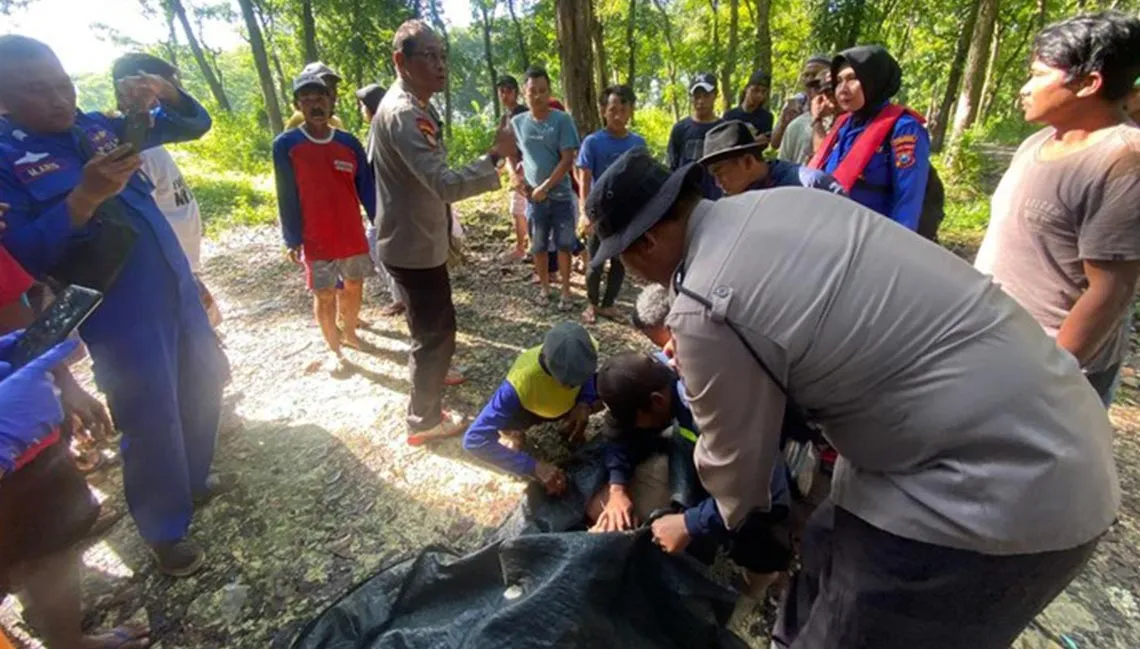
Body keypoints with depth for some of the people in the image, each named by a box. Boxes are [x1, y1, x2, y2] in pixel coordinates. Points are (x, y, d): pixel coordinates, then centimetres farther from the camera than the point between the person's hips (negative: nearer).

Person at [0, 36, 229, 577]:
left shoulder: (97, 126, 7)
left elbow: (195, 125, 15)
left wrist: (162, 92, -6)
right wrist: (84, 197, -27)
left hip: (177, 290, 7)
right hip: (120, 315, -6)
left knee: (204, 386, 17)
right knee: (151, 422, 1)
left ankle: (194, 479, 41)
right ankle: (164, 532, 22)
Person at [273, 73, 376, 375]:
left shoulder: (349, 143, 0)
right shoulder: (285, 145, -7)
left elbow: (366, 188, 4)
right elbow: (287, 197, -5)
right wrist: (292, 240, -6)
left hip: (353, 236, 3)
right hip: (316, 242, -3)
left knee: (354, 287, 15)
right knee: (324, 296, 7)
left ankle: (349, 332, 39)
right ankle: (334, 349, 23)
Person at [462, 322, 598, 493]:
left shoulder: (585, 348, -34)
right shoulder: (520, 383, -44)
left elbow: (589, 376, -8)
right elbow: (474, 440, -44)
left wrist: (585, 403, -30)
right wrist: (534, 467, -48)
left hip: (570, 403, 3)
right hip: (531, 411, -3)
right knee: (511, 428, -32)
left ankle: (569, 418, 9)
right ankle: (515, 431, 4)